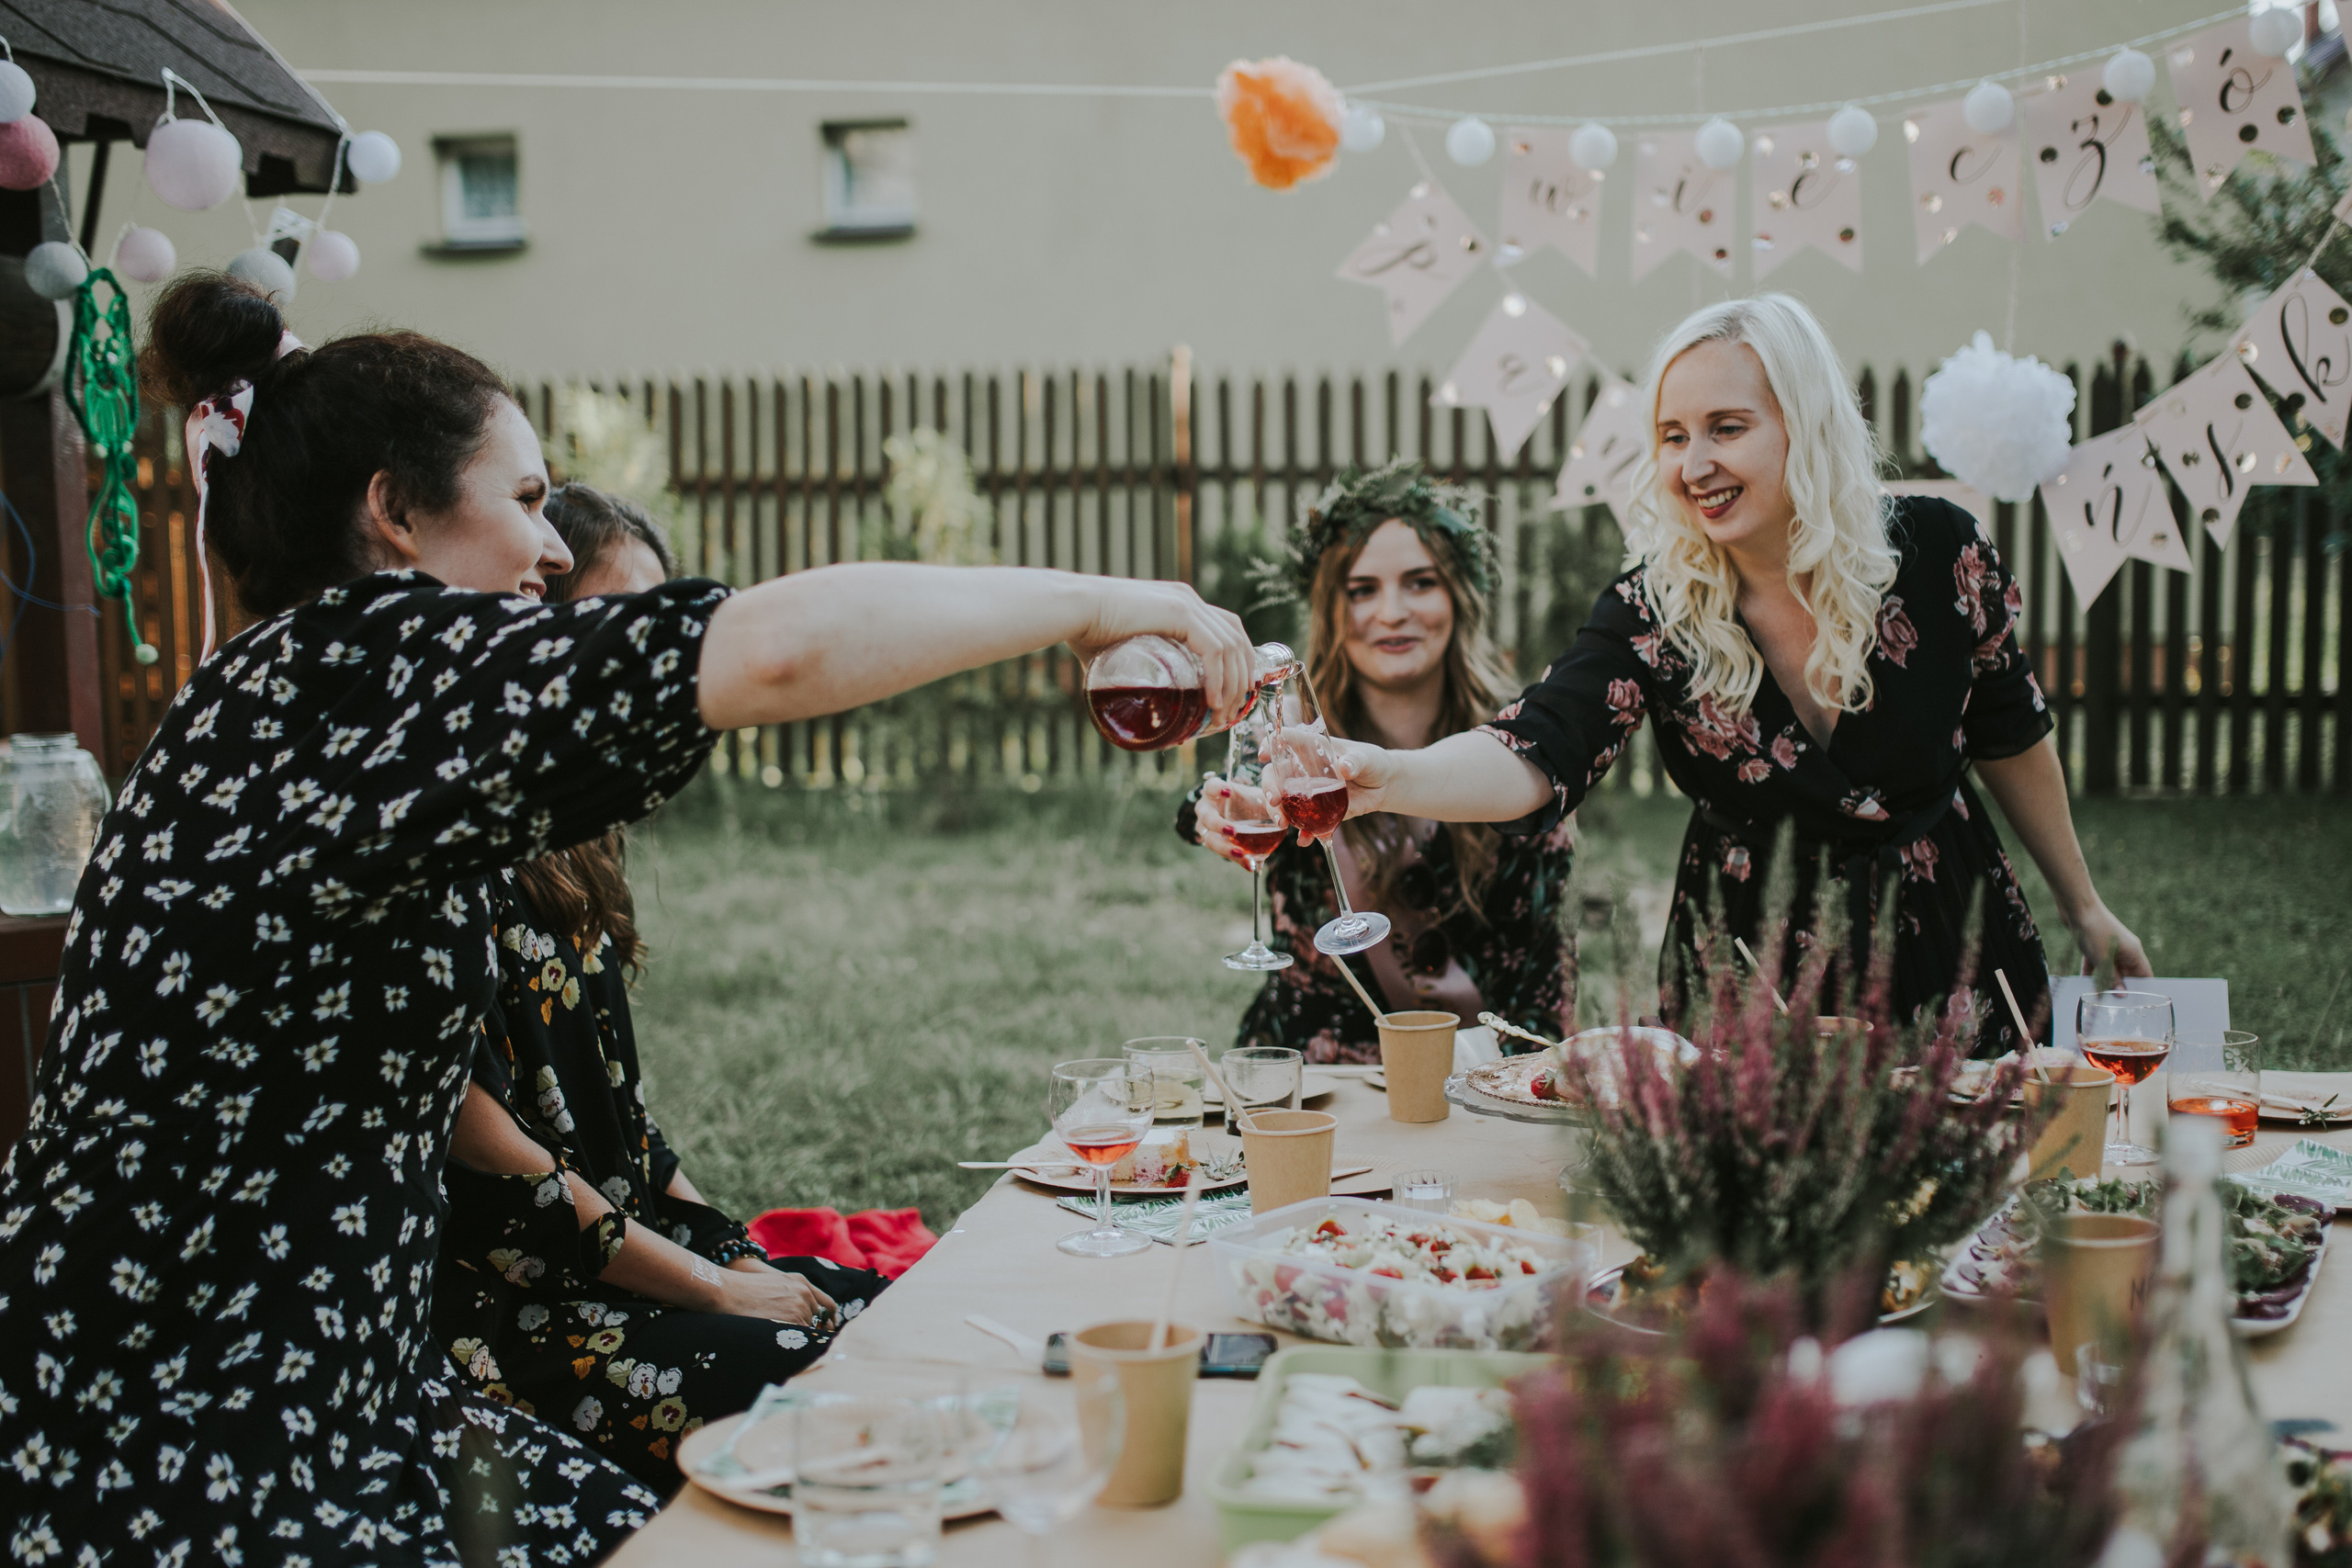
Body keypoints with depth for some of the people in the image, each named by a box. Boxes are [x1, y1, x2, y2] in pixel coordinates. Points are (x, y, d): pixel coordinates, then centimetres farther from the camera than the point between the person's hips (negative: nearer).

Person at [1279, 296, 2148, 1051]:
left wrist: (2083, 907, 13)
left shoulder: (1936, 549, -14)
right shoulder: (1654, 608, -16)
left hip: (1952, 956, 1)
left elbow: (2008, 735, 2)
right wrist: (1391, 777, -53)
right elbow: (1536, 754, -32)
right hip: (1751, 972, 0)